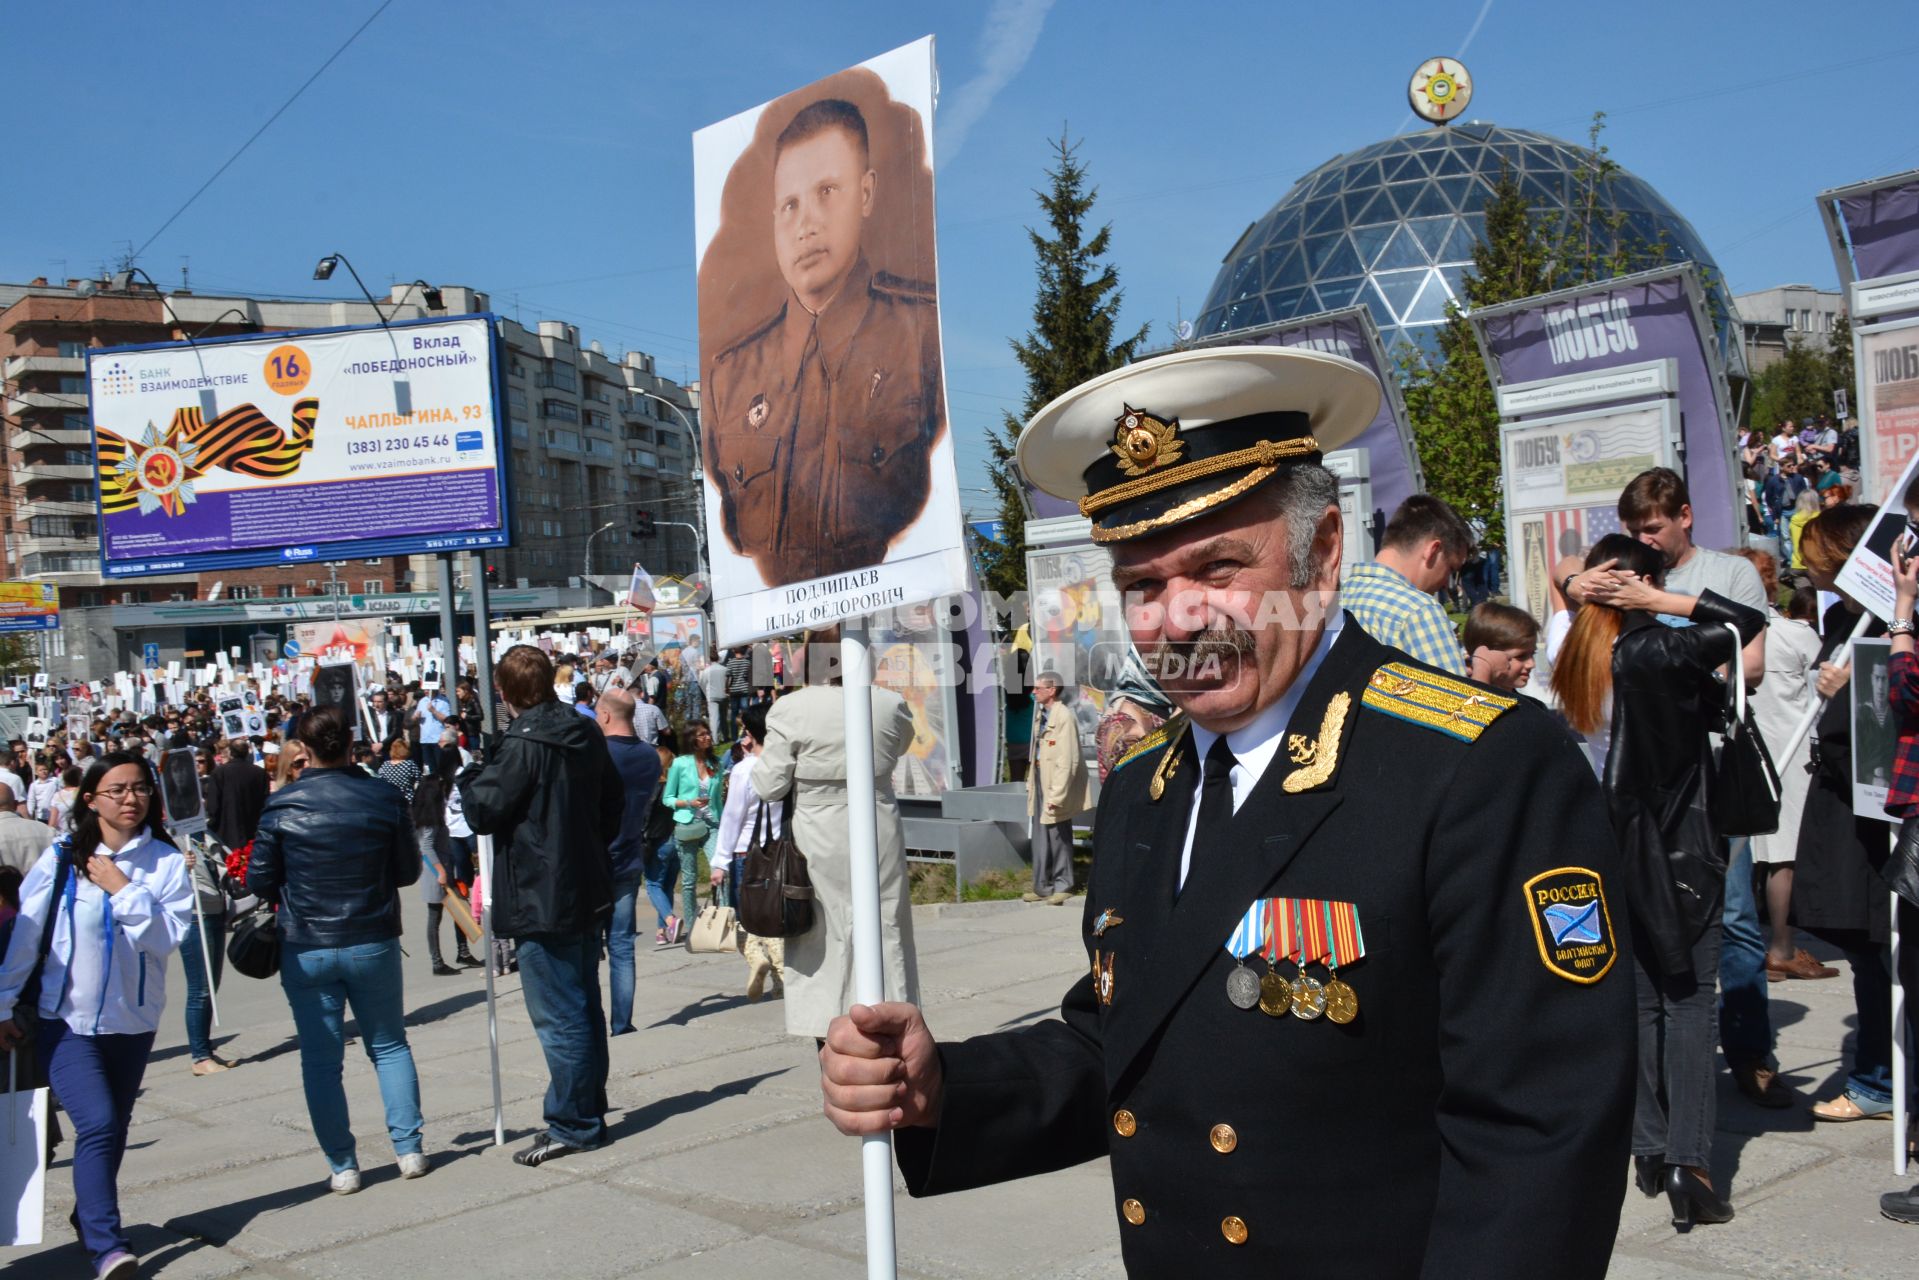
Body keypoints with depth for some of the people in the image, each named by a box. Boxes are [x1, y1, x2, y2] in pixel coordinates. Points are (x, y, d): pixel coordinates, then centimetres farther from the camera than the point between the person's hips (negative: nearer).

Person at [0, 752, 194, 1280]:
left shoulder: (165, 861, -5)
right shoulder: (62, 857, -8)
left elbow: (169, 935, -14)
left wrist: (124, 889, -20)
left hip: (134, 1022, 3)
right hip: (66, 1020, -3)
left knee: (114, 1129, 17)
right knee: (97, 1124, -16)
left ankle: (88, 1217, 40)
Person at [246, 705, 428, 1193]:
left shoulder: (281, 805, -10)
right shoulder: (384, 798, -6)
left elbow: (259, 881, -3)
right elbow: (408, 872, 2)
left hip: (306, 948, -1)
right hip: (373, 942, 1)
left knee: (320, 1060, 9)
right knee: (390, 1046, 16)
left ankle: (342, 1166, 11)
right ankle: (410, 1148, 14)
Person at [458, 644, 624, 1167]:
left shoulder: (524, 744, -17)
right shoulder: (587, 735, 7)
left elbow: (483, 811, -16)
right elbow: (613, 805, 15)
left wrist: (470, 776, 3)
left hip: (542, 902, -8)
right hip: (588, 893, 8)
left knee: (559, 1018, -2)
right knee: (585, 1007, 16)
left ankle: (573, 1125, 4)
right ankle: (591, 1113, 26)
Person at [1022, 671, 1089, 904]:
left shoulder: (1064, 717, -19)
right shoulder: (1040, 714, 8)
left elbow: (1068, 761, -22)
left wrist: (1057, 795, -22)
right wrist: (1031, 781, 11)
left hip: (1057, 781, -8)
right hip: (1041, 778, 8)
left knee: (1058, 836, 5)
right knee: (1040, 835, 13)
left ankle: (1062, 886, 19)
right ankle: (1042, 886, 22)